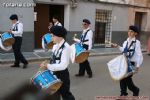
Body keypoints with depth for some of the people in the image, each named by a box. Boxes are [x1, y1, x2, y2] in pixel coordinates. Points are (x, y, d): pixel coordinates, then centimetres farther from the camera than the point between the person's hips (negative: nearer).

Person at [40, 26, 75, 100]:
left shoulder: (66, 47, -22)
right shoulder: (55, 46, 4)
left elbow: (63, 65, -28)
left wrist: (48, 66, -29)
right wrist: (46, 65, -3)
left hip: (62, 74, -8)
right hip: (54, 73, 8)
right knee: (55, 93, 21)